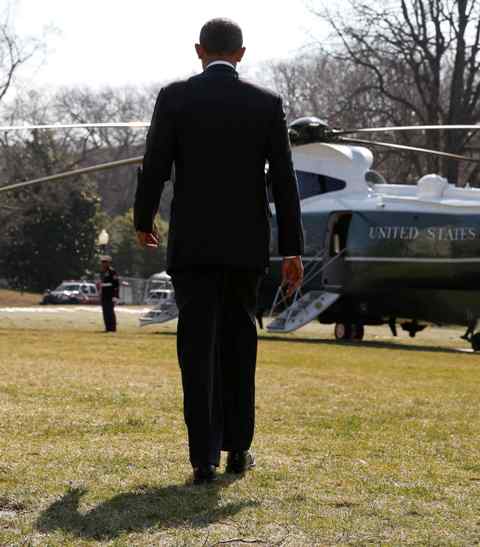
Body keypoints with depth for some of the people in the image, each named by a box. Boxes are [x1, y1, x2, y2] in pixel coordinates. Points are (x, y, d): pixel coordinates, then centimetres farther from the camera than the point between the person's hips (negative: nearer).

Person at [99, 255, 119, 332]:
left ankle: (113, 328, -5)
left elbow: (116, 284, -14)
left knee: (110, 311, -8)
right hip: (104, 296, 8)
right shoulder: (102, 272, 16)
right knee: (105, 312, 8)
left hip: (110, 296, -8)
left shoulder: (112, 271, -10)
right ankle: (108, 327, 12)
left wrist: (115, 296, -18)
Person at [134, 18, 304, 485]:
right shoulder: (267, 103, 1)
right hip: (246, 243, 2)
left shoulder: (174, 97, -4)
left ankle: (204, 457, -7)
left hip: (192, 243, -2)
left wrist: (143, 221, 14)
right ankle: (238, 448, 19)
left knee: (198, 348, -1)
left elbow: (154, 169, -4)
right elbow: (283, 180, -1)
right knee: (239, 344, 15)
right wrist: (292, 250, 2)